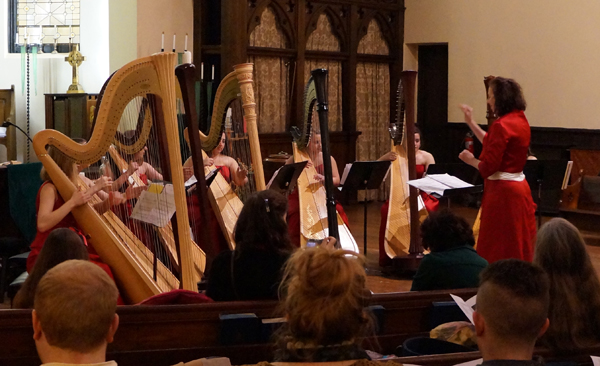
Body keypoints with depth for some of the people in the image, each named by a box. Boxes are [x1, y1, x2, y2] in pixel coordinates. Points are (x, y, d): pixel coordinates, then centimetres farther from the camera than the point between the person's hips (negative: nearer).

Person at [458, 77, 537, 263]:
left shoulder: (502, 125, -18)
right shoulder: (520, 120, 9)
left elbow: (488, 167, -19)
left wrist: (470, 160, 0)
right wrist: (471, 123, 25)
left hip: (502, 192, -9)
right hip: (519, 187, 9)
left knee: (498, 250, -1)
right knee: (519, 247, 13)